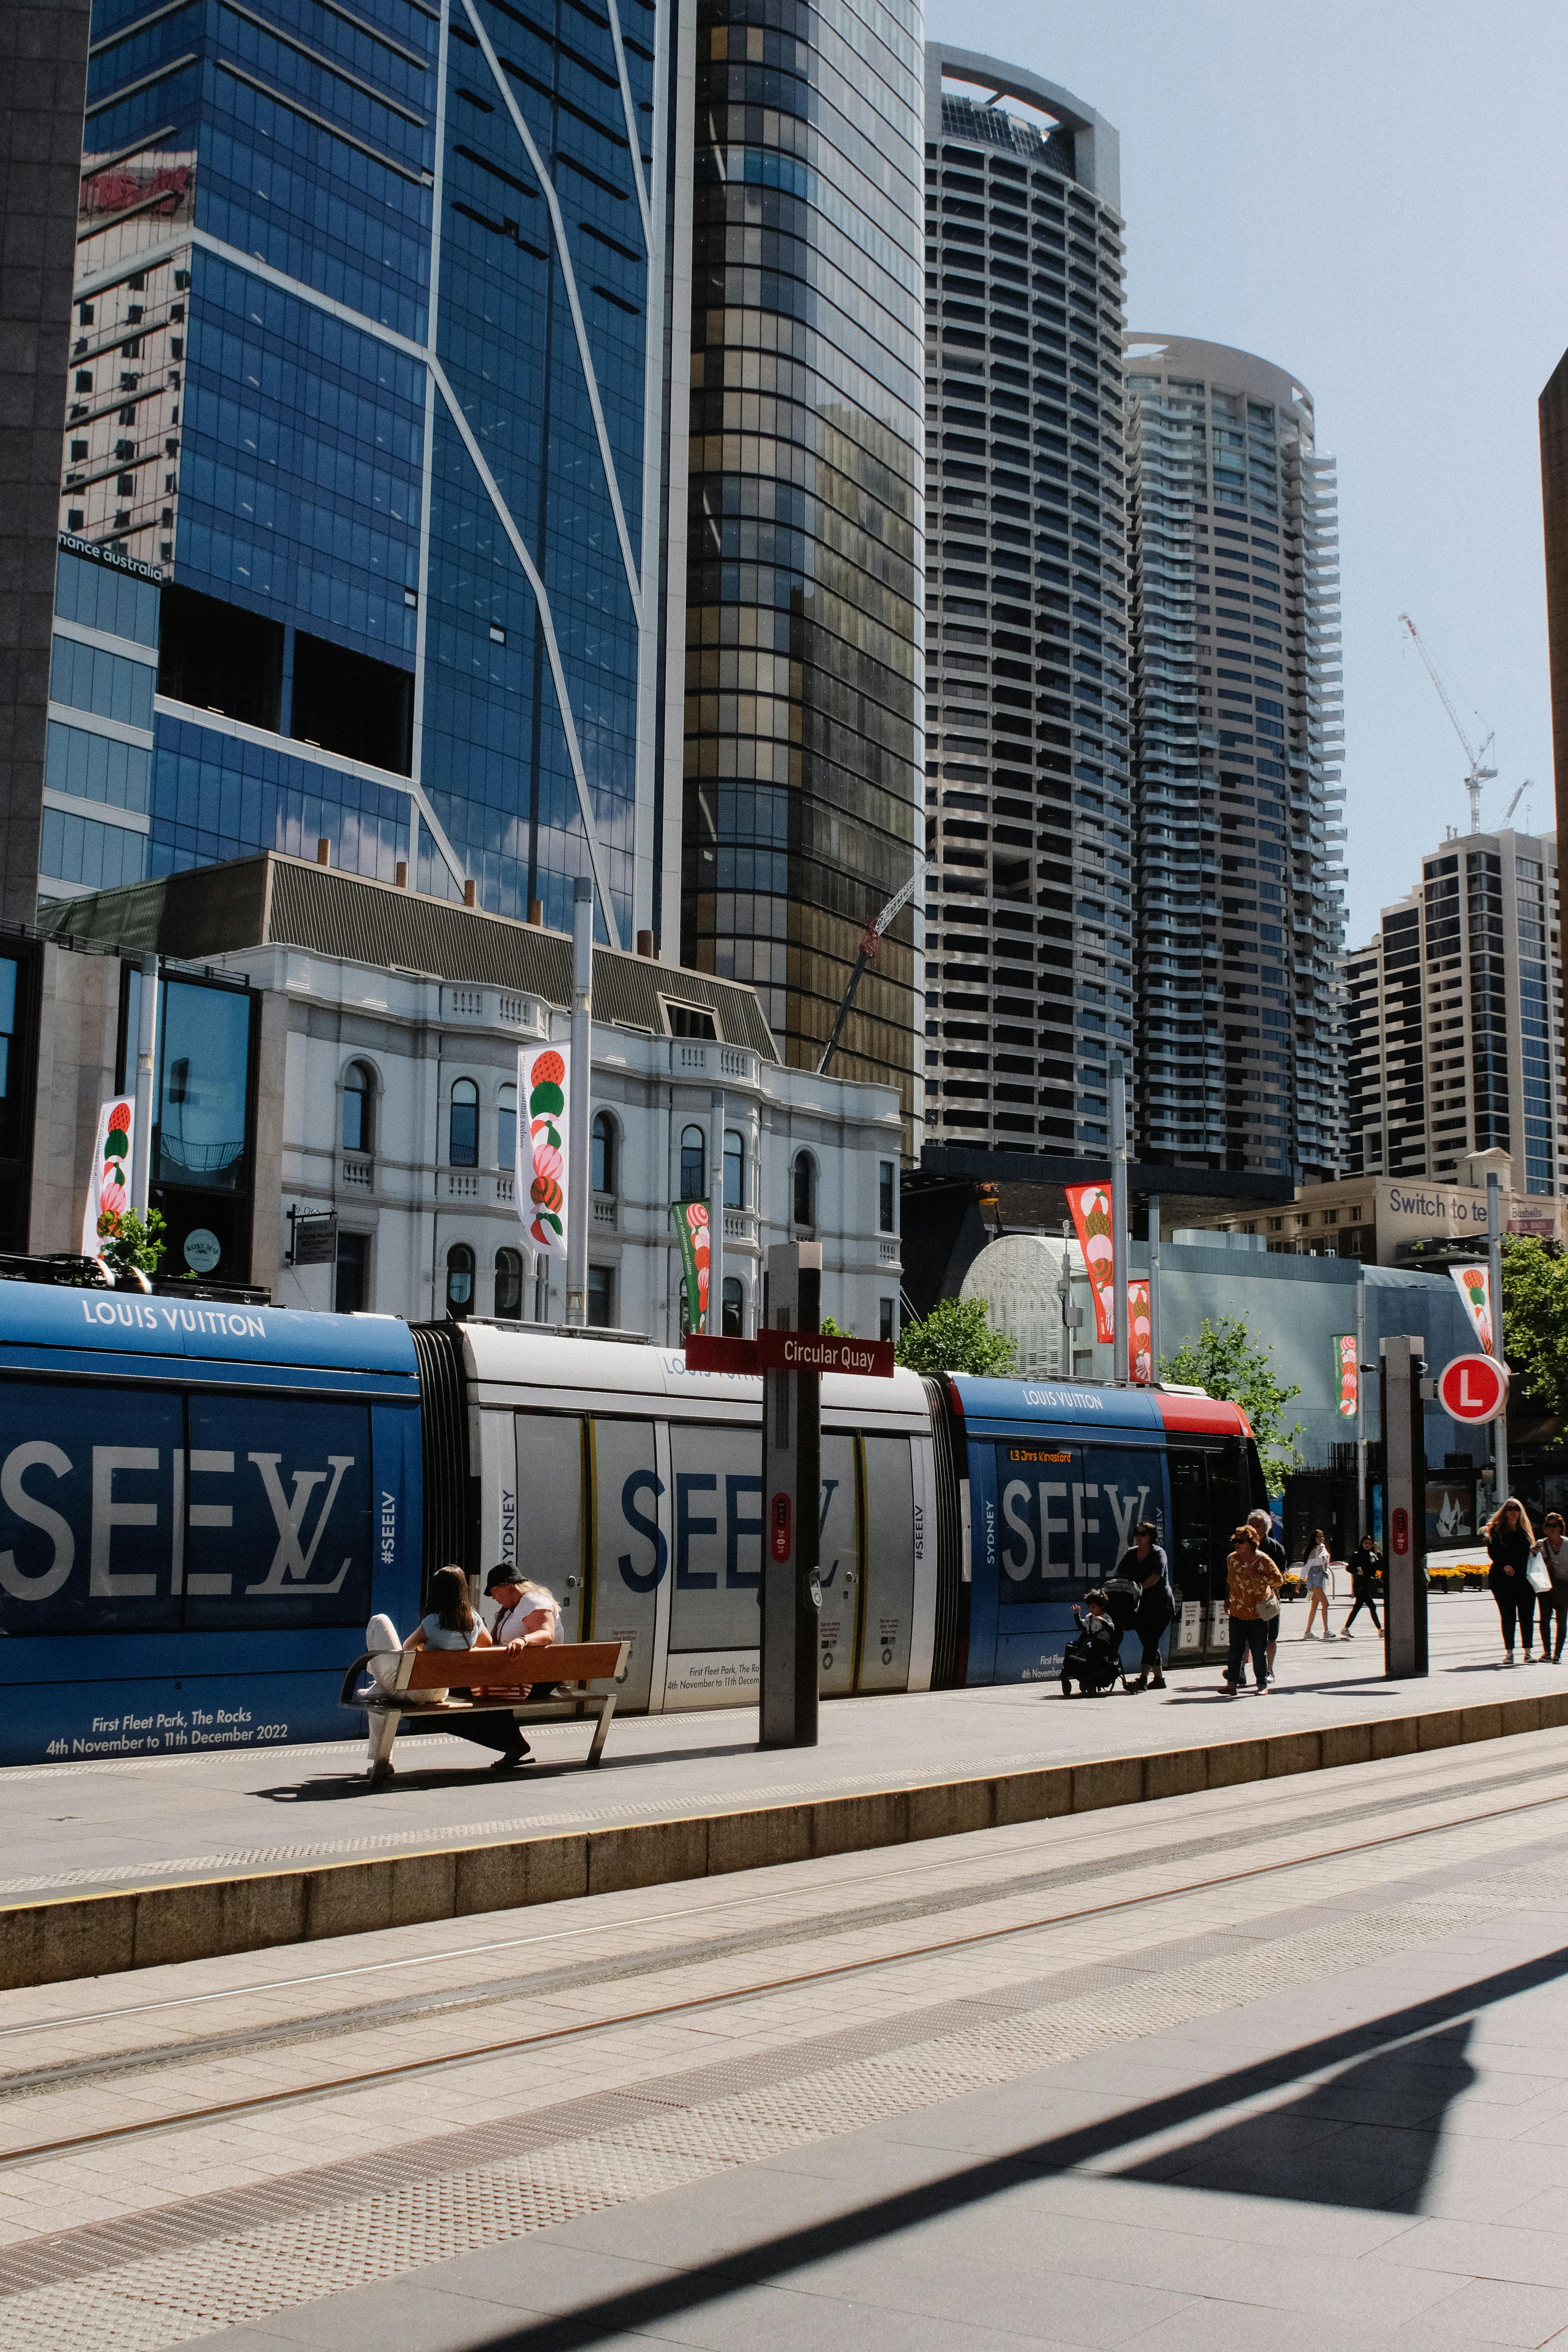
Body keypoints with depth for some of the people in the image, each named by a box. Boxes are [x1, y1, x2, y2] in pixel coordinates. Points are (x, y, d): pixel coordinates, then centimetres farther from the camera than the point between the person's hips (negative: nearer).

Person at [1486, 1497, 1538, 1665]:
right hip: (1503, 1579, -3)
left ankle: (1528, 1652, 1)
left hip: (1525, 1579, 3)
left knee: (1527, 1615, -3)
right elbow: (1492, 1551, -5)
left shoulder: (1526, 1531, 15)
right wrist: (1504, 1564, -19)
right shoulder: (1497, 1530, 4)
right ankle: (1509, 1652, 4)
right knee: (1507, 1616, -1)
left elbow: (1531, 1552, 21)